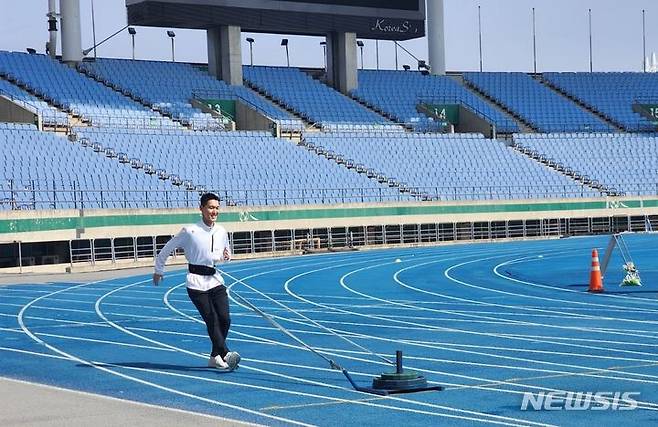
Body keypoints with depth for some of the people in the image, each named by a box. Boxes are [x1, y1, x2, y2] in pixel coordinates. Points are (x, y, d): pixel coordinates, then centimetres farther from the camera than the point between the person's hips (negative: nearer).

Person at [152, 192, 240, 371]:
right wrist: (159, 270, 11)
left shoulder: (222, 232, 7)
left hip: (215, 280, 5)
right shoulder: (190, 231, -9)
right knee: (212, 321, -13)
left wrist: (224, 256, 0)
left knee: (225, 319, -6)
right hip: (196, 283, -5)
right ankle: (225, 354, -18)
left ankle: (215, 357, 8)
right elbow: (167, 249, 3)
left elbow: (227, 255, 24)